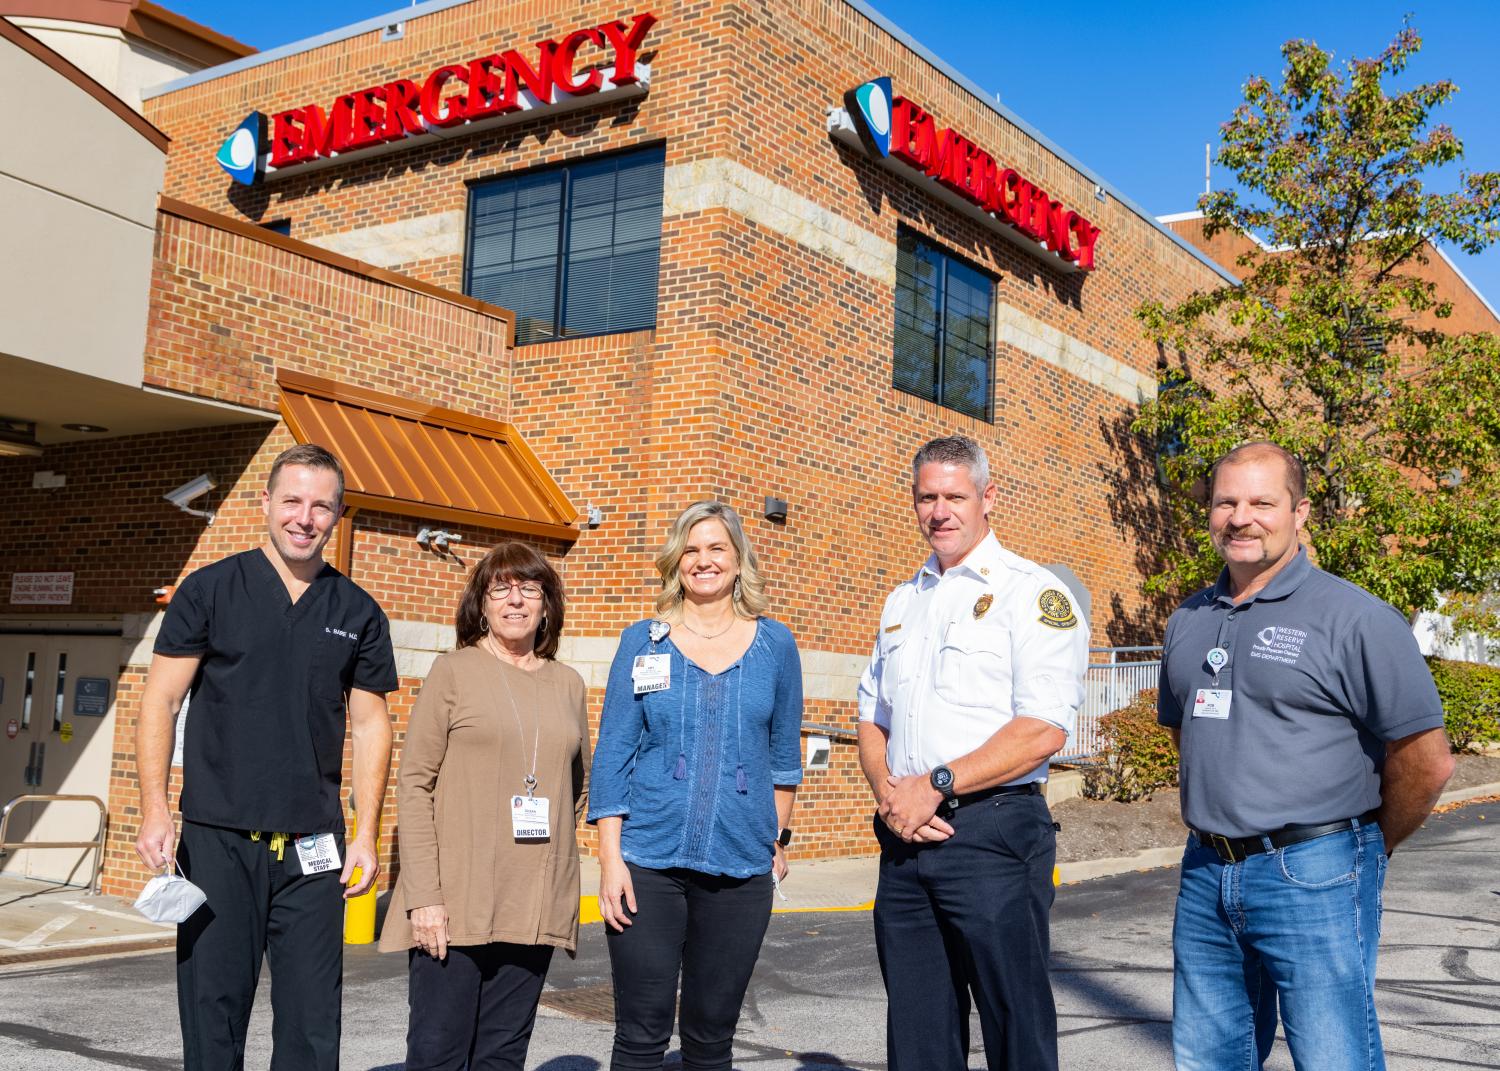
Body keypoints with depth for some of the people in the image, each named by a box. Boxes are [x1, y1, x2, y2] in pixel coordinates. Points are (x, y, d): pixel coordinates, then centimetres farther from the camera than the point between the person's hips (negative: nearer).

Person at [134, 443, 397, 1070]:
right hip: (217, 840, -1)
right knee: (213, 1008, 4)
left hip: (314, 848, 2)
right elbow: (160, 702, 1)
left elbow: (370, 724, 10)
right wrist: (155, 811, -10)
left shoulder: (358, 612, 8)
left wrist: (366, 836, 2)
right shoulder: (210, 591, 2)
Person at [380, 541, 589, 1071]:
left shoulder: (568, 684, 11)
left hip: (536, 904, 4)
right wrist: (423, 896, -13)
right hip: (455, 902, -3)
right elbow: (414, 784, -5)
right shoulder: (454, 670, 0)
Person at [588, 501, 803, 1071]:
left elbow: (785, 752, 14)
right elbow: (613, 752, 1)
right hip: (649, 861, -1)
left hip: (741, 867, 1)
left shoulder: (775, 644, 6)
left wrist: (777, 840, 11)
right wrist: (610, 857, -6)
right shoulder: (643, 641, 3)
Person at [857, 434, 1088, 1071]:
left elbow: (1043, 731, -14)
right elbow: (873, 718, 19)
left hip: (992, 833, -6)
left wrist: (936, 785, -15)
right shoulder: (903, 602, 18)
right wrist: (889, 793, -1)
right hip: (905, 838, 6)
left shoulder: (1030, 593, -4)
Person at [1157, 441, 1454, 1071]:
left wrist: (1372, 847, 0)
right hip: (1206, 872, 7)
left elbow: (1426, 758, -11)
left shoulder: (1354, 617, -11)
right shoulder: (1188, 621, 11)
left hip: (1314, 877, -6)